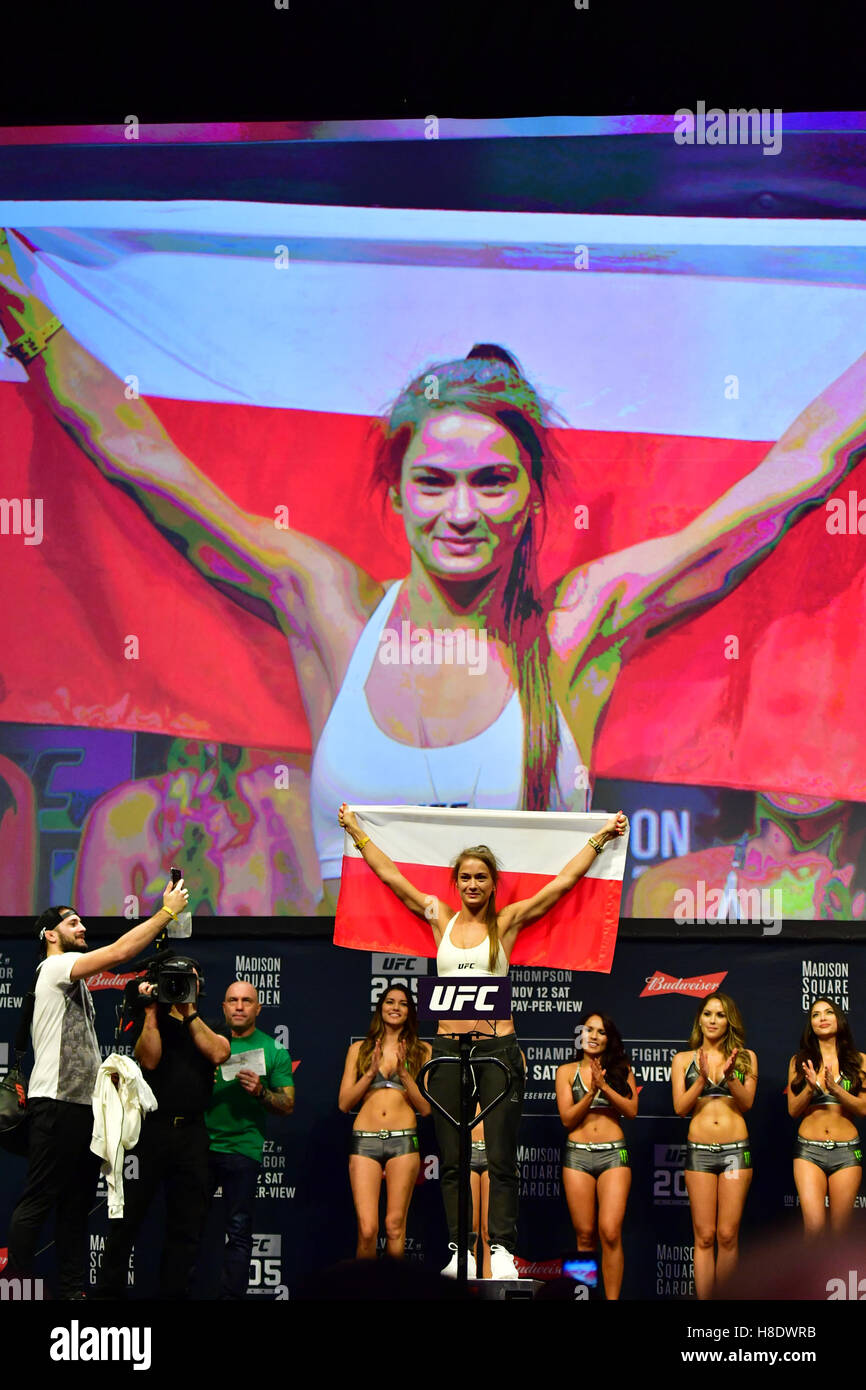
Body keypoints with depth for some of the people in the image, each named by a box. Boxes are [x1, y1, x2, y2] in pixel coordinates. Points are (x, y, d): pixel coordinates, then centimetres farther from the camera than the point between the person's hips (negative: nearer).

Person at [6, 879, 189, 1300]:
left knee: (77, 1204, 9)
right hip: (56, 1103, -10)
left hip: (83, 1104, 10)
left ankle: (71, 1289, 11)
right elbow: (120, 952, -19)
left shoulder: (72, 979, 24)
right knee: (38, 1201, -10)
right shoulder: (55, 966, -6)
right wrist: (167, 911, -14)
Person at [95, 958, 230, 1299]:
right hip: (151, 1127, -2)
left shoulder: (208, 1026, 17)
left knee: (187, 1224, 3)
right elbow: (148, 1059, -8)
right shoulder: (153, 1023, 10)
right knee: (128, 1215, -4)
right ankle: (109, 1290, 0)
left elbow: (218, 1054, -5)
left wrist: (189, 1012, -7)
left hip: (191, 1133, 3)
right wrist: (151, 1011, -9)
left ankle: (173, 1293, 7)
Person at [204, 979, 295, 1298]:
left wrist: (260, 1092, -15)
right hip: (200, 1145, 2)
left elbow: (288, 1105, 3)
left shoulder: (273, 1051, 5)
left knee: (238, 1230, -2)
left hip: (242, 1149, -2)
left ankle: (231, 1296, 0)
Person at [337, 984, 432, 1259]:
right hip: (365, 1141, 0)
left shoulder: (421, 1051, 11)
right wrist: (372, 1072, -4)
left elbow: (426, 1107, 5)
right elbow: (344, 1103, 7)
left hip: (403, 1141, 0)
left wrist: (404, 1073, -7)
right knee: (367, 1229, -10)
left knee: (395, 1227, -2)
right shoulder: (359, 1049, 13)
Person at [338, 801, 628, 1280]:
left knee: (500, 1157, -4)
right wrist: (356, 831, 21)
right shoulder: (441, 918, 10)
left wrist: (601, 837, 7)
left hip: (498, 1046, -2)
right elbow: (390, 874, 16)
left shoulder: (508, 921, 5)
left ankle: (501, 1248, -3)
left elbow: (564, 880, 6)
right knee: (451, 1159, 3)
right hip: (448, 1046, 2)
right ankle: (459, 1246, 7)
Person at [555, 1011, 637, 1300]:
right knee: (585, 1235, 2)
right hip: (577, 1156, 1)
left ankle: (612, 1298, -10)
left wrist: (604, 1086, -12)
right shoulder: (567, 1071, 8)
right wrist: (592, 1092, -11)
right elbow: (567, 1118, 1)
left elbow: (632, 1110, -2)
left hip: (614, 1155, -1)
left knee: (610, 1233, -13)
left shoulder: (622, 1070, 9)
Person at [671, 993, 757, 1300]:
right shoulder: (684, 1059, 9)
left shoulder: (746, 1057, 10)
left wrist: (729, 1077, -16)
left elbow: (747, 1103, 1)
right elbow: (680, 1106, 1)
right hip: (699, 1150, 0)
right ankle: (704, 1299, -1)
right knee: (704, 1236, -2)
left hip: (736, 1149, 0)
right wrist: (702, 1079, -14)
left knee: (728, 1235, -2)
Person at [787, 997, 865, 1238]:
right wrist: (810, 1087, -13)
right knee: (814, 1226, -17)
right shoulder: (799, 1061, 9)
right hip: (809, 1150, 0)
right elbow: (793, 1110, 5)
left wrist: (835, 1089, -16)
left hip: (846, 1152, 0)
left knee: (839, 1231, 1)